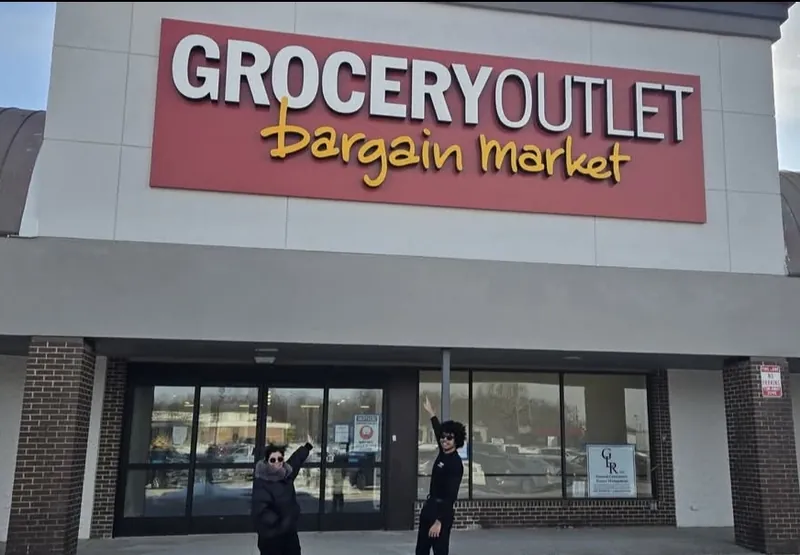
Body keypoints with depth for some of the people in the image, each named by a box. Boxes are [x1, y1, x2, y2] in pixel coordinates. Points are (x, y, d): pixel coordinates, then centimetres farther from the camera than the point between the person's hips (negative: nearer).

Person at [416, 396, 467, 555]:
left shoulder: (455, 463, -19)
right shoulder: (443, 453, 4)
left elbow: (451, 496, -24)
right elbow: (438, 430, 23)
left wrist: (439, 521, -29)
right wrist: (431, 412, 37)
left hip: (442, 511, -9)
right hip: (429, 506, 9)